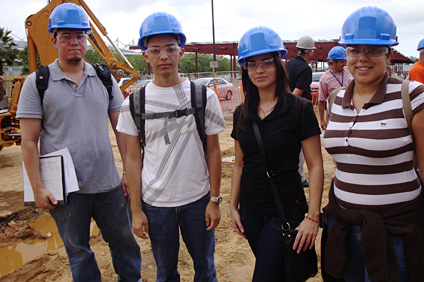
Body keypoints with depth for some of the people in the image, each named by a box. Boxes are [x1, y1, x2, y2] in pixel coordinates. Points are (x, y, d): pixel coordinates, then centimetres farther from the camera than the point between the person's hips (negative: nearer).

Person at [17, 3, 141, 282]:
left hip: (109, 184, 3)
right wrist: (38, 188, -8)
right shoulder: (37, 83, -4)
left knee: (124, 241, 17)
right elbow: (29, 141, -5)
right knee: (78, 251, 15)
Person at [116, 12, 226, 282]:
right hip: (155, 202, 1)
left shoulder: (204, 96, -4)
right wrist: (136, 209, -1)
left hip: (198, 199, 0)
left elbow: (213, 151, -1)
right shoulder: (134, 103, -3)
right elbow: (133, 159, 0)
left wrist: (215, 200, -2)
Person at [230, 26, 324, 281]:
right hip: (250, 211, 5)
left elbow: (316, 166, -11)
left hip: (286, 211, -5)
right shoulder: (242, 114, 4)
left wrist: (312, 217, -14)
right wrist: (233, 206, 10)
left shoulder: (299, 109, -11)